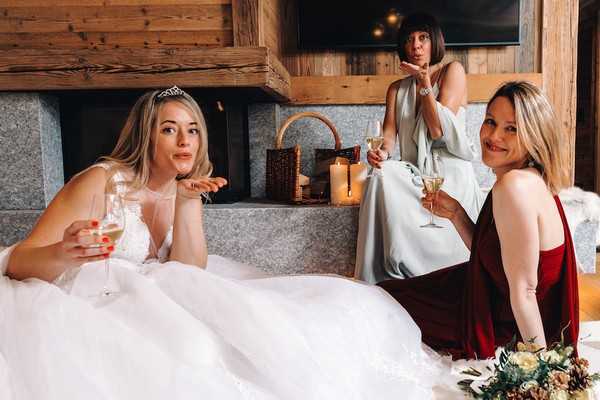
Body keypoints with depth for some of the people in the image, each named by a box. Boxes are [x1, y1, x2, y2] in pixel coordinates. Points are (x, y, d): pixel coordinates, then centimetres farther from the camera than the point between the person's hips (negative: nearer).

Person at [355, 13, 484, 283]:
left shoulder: (453, 71, 5)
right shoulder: (397, 89, 19)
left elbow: (438, 129, -7)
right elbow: (389, 132, 3)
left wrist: (424, 81, -3)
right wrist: (382, 151, -20)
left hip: (449, 175, -3)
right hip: (415, 175, 4)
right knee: (382, 175, -29)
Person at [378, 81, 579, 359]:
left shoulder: (515, 184, -32)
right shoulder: (527, 181, -1)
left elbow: (523, 289, -29)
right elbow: (487, 253, 7)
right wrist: (456, 214, -5)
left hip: (509, 333, -8)